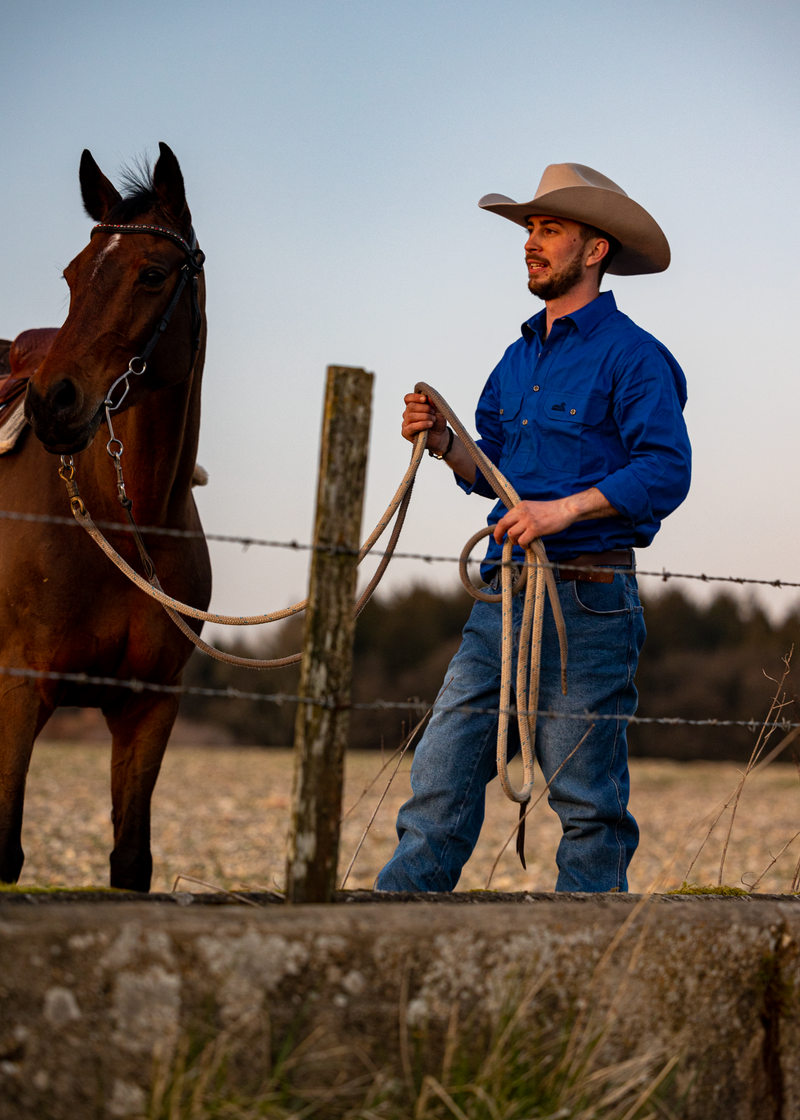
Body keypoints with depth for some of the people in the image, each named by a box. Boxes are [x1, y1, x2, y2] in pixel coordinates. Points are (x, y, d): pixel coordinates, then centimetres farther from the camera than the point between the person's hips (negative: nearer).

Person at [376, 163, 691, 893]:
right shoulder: (518, 359, 18)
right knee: (441, 777, 3)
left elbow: (667, 471, -16)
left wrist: (565, 508, -24)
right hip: (504, 597, 7)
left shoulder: (631, 356, -6)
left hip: (587, 604, -7)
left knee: (586, 798, 0)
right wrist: (445, 444, 2)